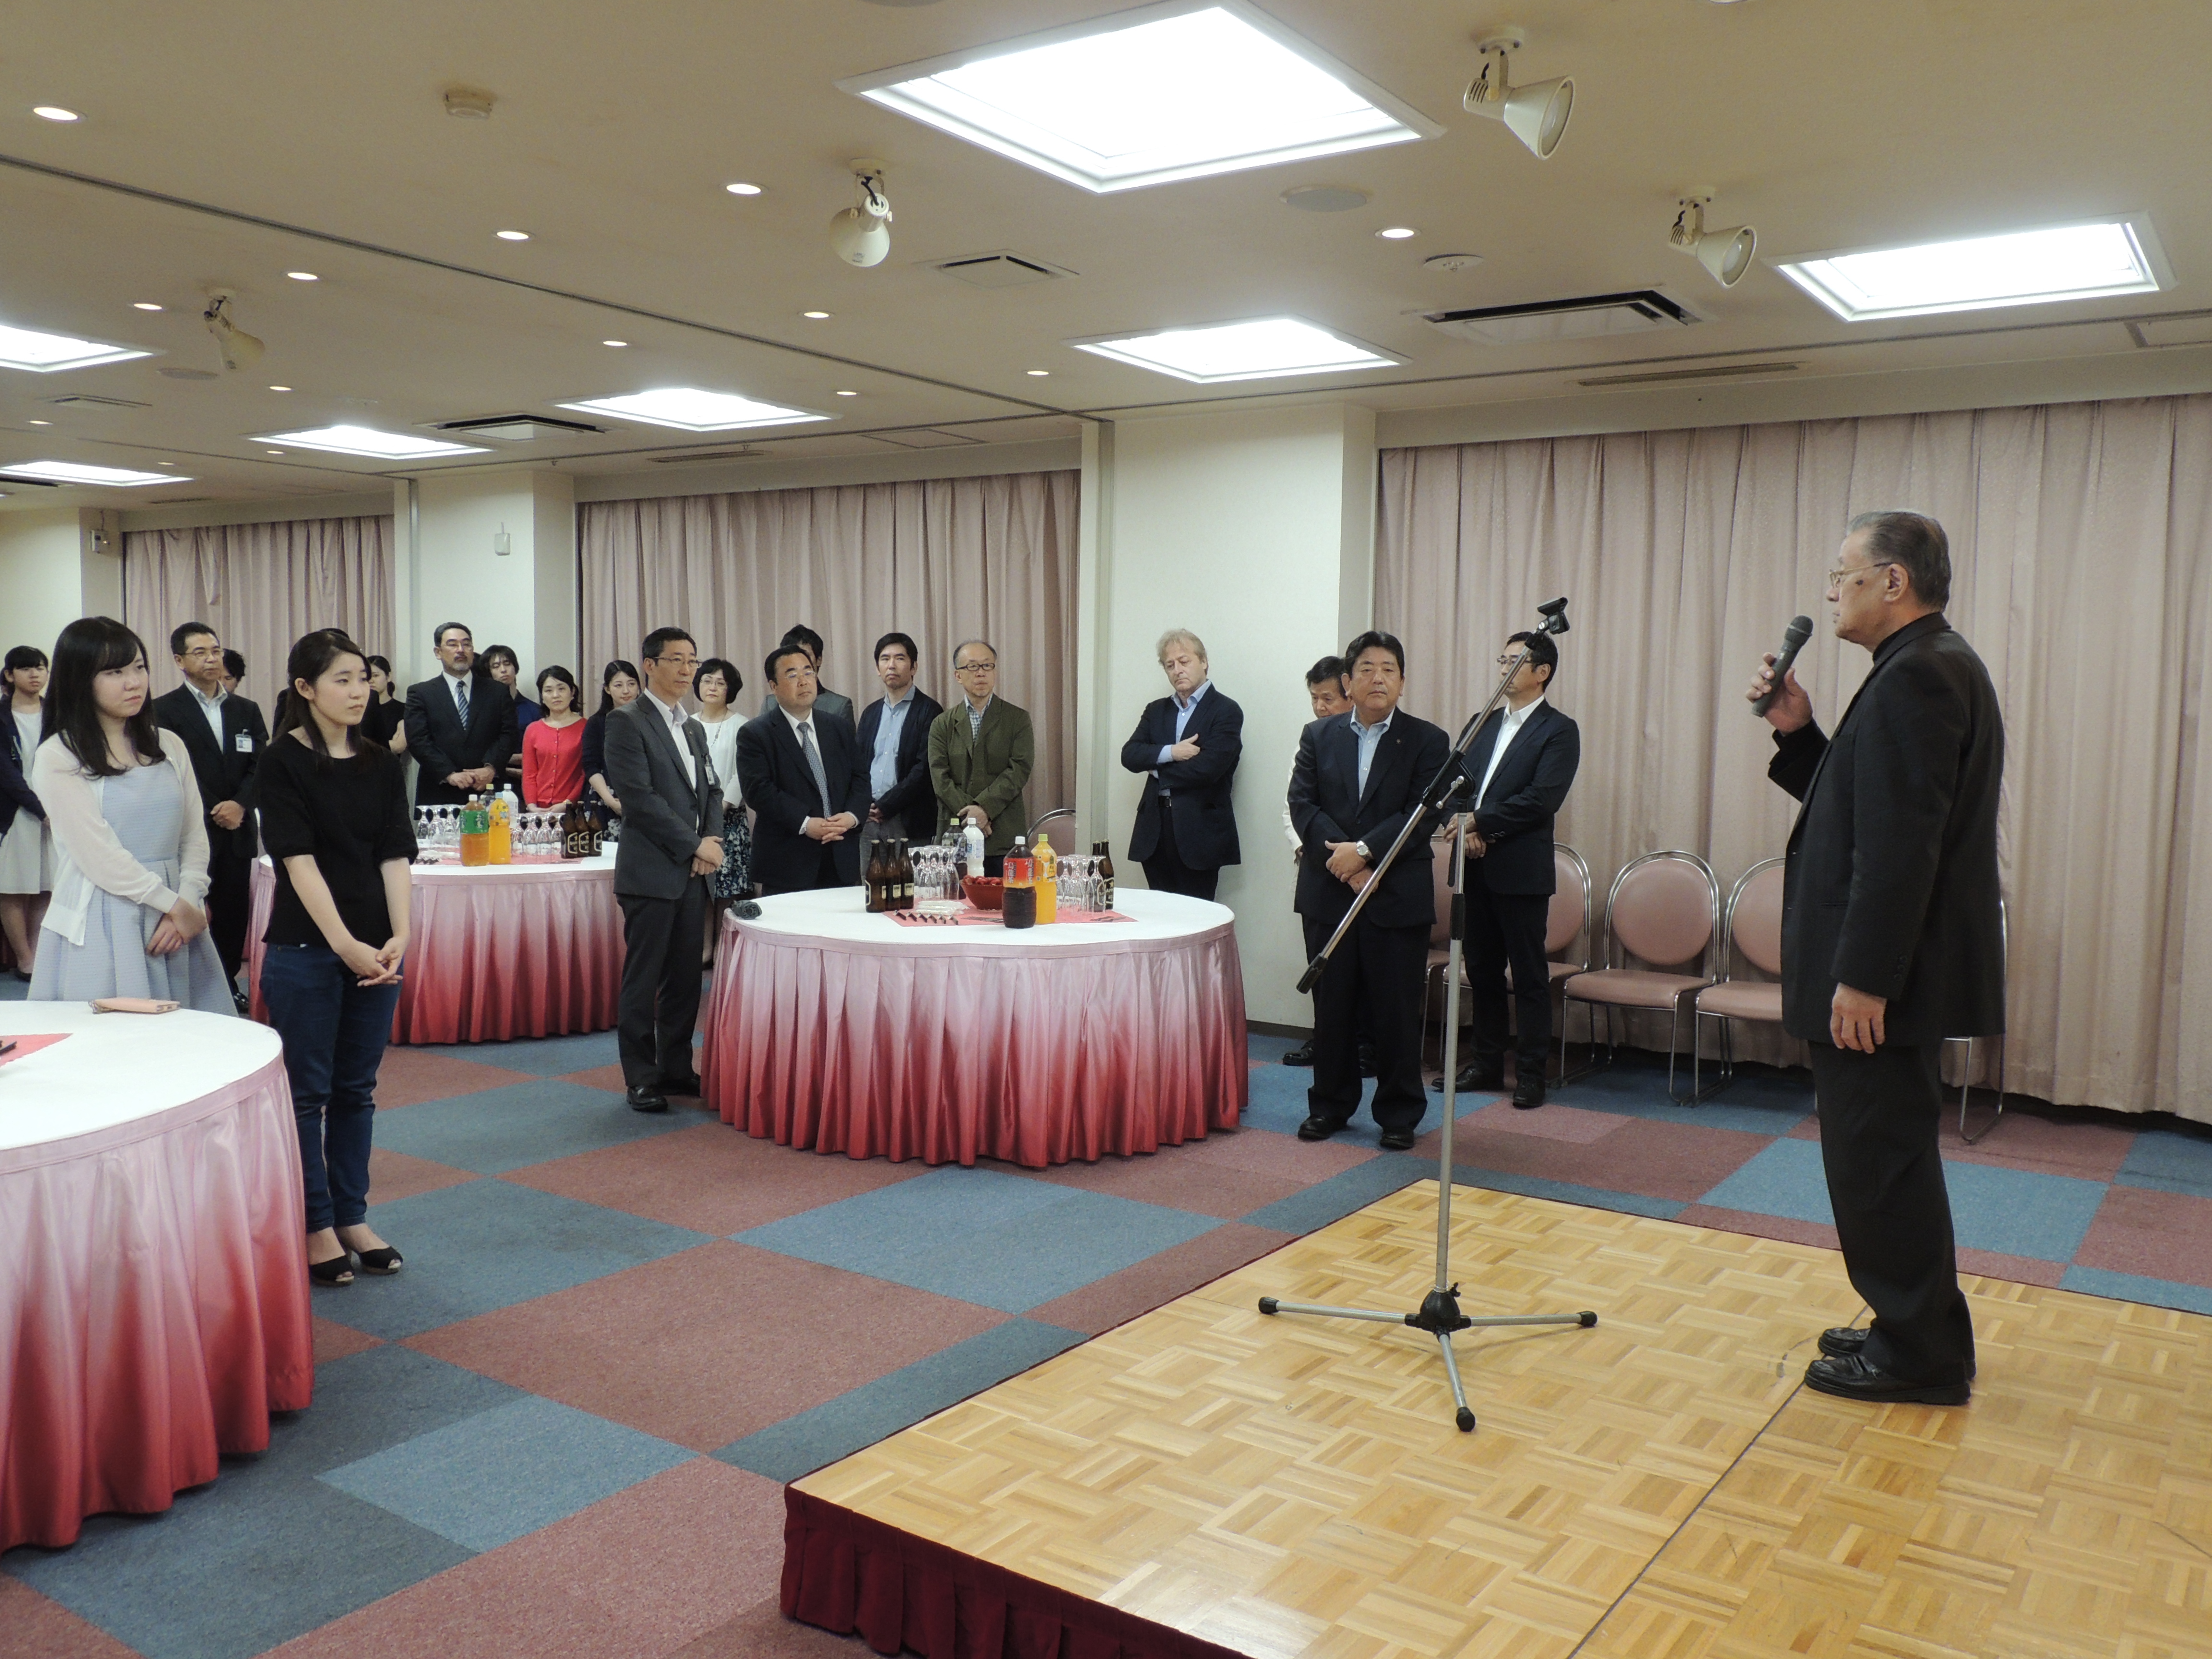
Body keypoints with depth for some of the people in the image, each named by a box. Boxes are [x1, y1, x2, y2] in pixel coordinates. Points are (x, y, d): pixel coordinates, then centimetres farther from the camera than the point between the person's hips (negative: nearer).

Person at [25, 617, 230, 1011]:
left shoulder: (169, 747, 12)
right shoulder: (57, 758, -3)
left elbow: (195, 838, 9)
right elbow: (100, 857, -8)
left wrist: (189, 903, -6)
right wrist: (176, 905, -7)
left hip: (174, 928, 4)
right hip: (98, 929, -4)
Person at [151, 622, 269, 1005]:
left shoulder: (247, 710, 14)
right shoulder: (165, 710, 0)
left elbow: (261, 766, 7)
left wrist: (240, 804, -9)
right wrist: (214, 813, -12)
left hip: (237, 831, 4)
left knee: (234, 912, 6)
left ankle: (228, 982, 18)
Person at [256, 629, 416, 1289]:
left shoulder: (382, 764, 7)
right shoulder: (283, 762, -7)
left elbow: (395, 855, 2)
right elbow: (299, 860, -13)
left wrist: (399, 937, -12)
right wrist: (345, 944, -19)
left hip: (375, 947, 5)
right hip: (305, 948, -5)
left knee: (356, 1089, 12)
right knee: (308, 1092, 5)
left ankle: (353, 1217, 22)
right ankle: (315, 1226, 16)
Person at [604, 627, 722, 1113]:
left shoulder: (694, 728, 18)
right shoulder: (626, 722, -6)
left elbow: (712, 790, 18)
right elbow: (639, 796, -14)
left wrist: (711, 843, -1)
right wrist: (695, 845, -12)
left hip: (693, 871, 7)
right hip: (651, 871, -7)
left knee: (685, 977, 10)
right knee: (644, 980, 0)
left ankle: (677, 1067, 19)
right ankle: (642, 1078, 7)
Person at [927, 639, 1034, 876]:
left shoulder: (1018, 719, 9)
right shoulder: (942, 725, 12)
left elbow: (1020, 770, -3)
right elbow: (940, 778, 2)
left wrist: (985, 807, -14)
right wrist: (969, 814, -12)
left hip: (1005, 839, -1)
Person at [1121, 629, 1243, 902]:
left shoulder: (1226, 712, -3)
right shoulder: (1156, 711, 16)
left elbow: (1206, 768, -15)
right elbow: (1129, 755, 3)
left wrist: (1157, 767, -3)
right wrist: (1170, 752, -13)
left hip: (1198, 831, -5)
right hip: (1155, 830, 5)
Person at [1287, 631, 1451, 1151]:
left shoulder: (1427, 742, 1)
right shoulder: (1318, 736, 8)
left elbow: (1421, 813, -9)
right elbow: (1302, 804, -1)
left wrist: (1364, 850, -18)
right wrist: (1343, 860, -14)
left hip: (1399, 897, -2)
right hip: (1328, 893, 2)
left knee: (1397, 1011, 3)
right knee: (1332, 1006, 10)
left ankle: (1399, 1115, 15)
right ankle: (1329, 1106, 22)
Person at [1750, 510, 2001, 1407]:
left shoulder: (1916, 676, -18)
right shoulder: (1933, 667, 16)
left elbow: (1900, 844, -25)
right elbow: (1861, 810, 17)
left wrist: (1862, 979, -24)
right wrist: (1799, 732, 6)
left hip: (1885, 973, -11)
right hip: (1889, 969, 11)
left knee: (1879, 1158, -1)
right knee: (1882, 1156, 19)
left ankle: (1920, 1355, 11)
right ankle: (1915, 1332, 31)